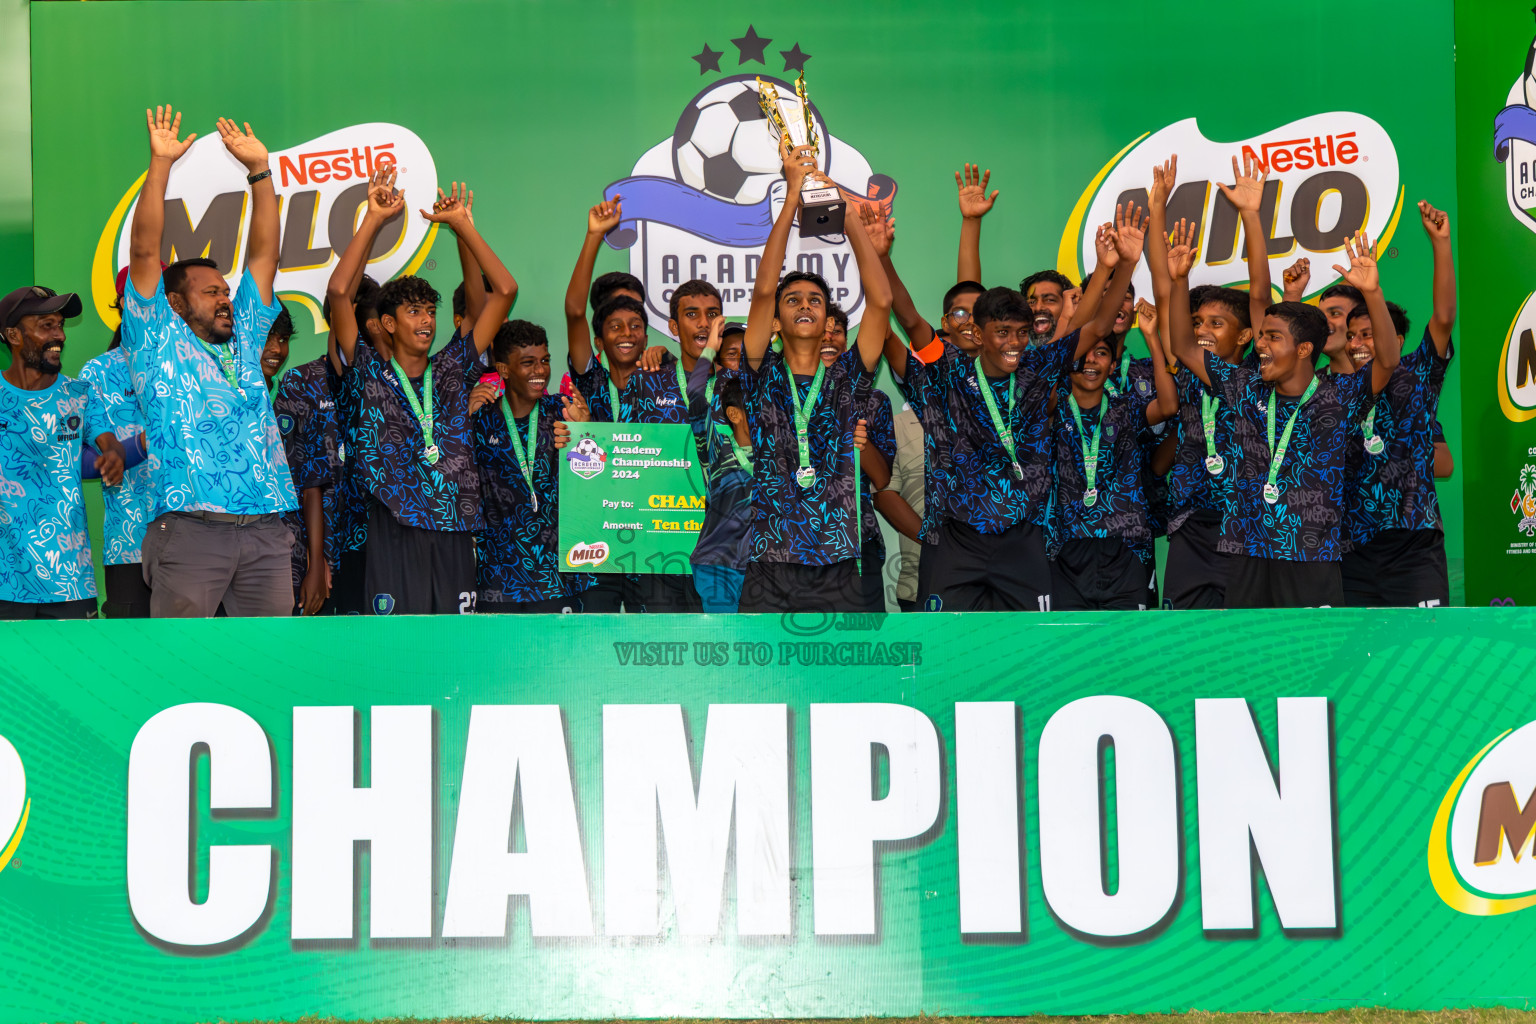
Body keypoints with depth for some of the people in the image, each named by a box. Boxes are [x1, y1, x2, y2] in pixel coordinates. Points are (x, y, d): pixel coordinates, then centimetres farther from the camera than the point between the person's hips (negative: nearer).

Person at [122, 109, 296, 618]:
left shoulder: (242, 342, 22)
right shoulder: (158, 343, 9)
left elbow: (263, 255, 21)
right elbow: (144, 251, 2)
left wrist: (259, 169, 17)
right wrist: (160, 164, -1)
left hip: (266, 532, 5)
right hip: (191, 530, -5)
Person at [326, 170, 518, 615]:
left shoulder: (452, 369, 14)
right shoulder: (370, 374, 6)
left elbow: (504, 291, 11)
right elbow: (338, 293, -6)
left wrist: (461, 224, 8)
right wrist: (374, 219, -6)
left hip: (453, 532, 3)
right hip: (395, 532, -3)